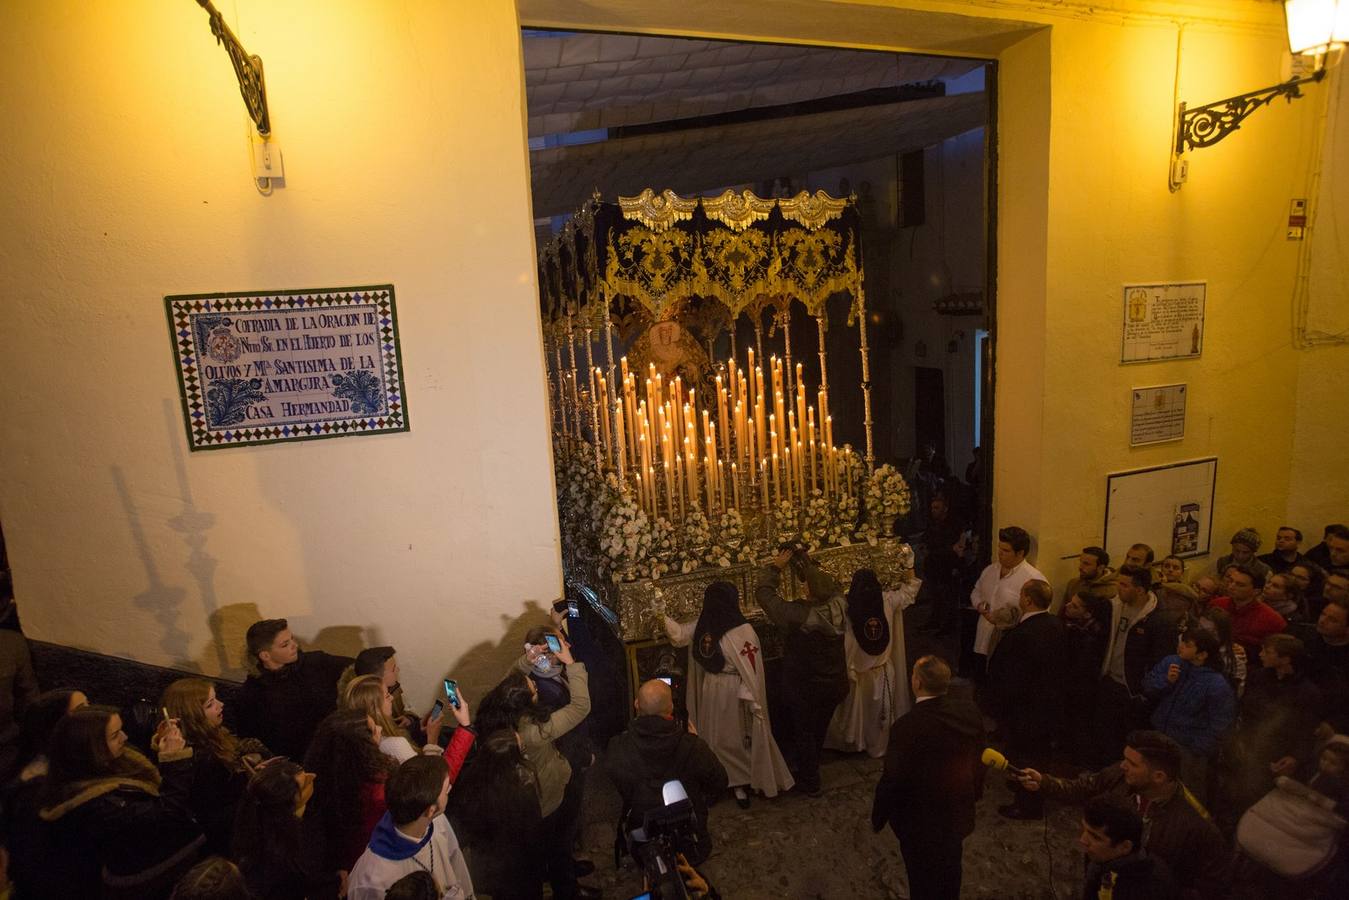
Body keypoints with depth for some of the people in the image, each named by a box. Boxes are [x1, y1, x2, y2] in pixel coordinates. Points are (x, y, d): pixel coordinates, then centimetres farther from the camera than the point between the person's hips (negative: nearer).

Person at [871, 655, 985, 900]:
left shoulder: (906, 726, -33)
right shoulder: (969, 712, -15)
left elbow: (891, 780, -23)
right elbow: (978, 758, 1)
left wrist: (878, 818, -6)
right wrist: (975, 792, 21)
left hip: (920, 821, -5)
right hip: (958, 812, 5)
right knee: (950, 870, 29)